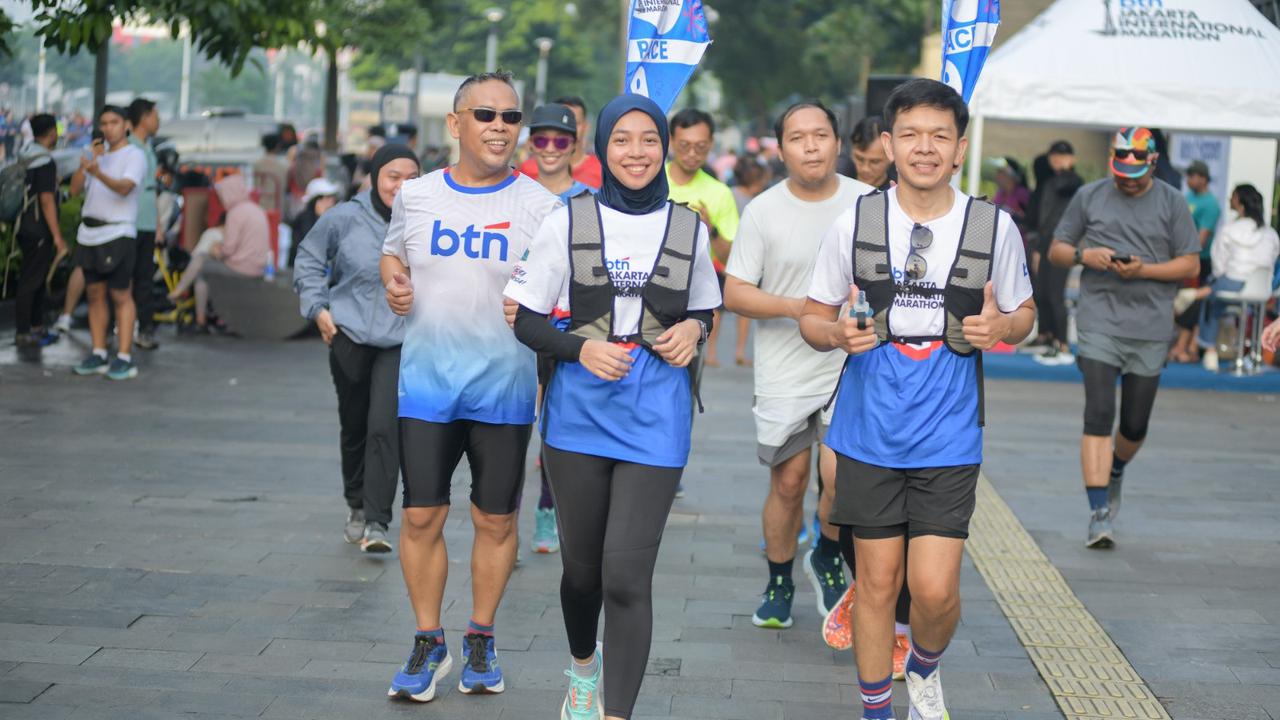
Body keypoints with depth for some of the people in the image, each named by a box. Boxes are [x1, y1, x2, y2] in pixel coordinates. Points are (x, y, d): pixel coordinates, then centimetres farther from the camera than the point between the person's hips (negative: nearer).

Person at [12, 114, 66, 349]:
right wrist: (57, 235, -18)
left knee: (37, 279, 17)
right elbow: (46, 201, -20)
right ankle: (23, 334, -3)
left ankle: (36, 327, 25)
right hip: (39, 231, -9)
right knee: (30, 281, -5)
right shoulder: (45, 162, -17)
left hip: (26, 229, 9)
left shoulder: (25, 158, 12)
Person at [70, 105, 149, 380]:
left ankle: (124, 358, -5)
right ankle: (98, 354, 12)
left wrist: (98, 172, -40)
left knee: (120, 296, -6)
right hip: (88, 233, 7)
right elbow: (75, 189, 8)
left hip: (118, 234, -7)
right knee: (95, 293, 7)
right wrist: (88, 160, -5)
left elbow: (124, 188, -23)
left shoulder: (134, 156, -4)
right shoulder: (98, 153, 17)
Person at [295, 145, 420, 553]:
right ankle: (357, 508, 33)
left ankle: (376, 523, -12)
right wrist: (317, 307, 1)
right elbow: (309, 259, 8)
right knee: (354, 426, 14)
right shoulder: (345, 219, -6)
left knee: (386, 428, -14)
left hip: (402, 342, -1)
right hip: (349, 336, 1)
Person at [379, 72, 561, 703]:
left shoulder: (540, 207, -3)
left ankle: (480, 640, 25)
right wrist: (393, 281, -1)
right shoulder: (416, 195, 4)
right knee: (421, 516, 2)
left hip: (504, 386, -1)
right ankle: (428, 644, 18)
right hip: (426, 383, 1)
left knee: (496, 519, 7)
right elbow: (392, 253, 21)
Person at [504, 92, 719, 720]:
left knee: (627, 576, -12)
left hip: (655, 415, 0)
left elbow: (702, 310, 20)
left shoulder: (688, 228, 6)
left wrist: (693, 329, -3)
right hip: (580, 408, 1)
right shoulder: (568, 222, 1)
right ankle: (582, 669, 43)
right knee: (582, 566, 13)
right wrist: (581, 348, -16)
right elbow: (526, 318, 2)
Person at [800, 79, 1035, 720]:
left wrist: (1000, 326, -12)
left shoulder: (994, 227, -2)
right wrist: (838, 332, -16)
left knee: (934, 590, -6)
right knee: (877, 583, 7)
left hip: (948, 438, 0)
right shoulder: (854, 222, -2)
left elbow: (1024, 313, 12)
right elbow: (813, 316, 7)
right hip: (869, 433, 1)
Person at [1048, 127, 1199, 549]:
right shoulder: (1089, 197, 8)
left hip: (1150, 328, 1)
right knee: (1099, 416, -13)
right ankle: (1100, 513, -13)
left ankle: (1114, 473, 40)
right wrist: (1084, 255, -10)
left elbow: (1191, 264, 4)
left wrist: (1144, 270, -12)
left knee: (1135, 425, 8)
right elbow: (1056, 250, 12)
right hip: (1098, 322, -1)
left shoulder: (1171, 202, 6)